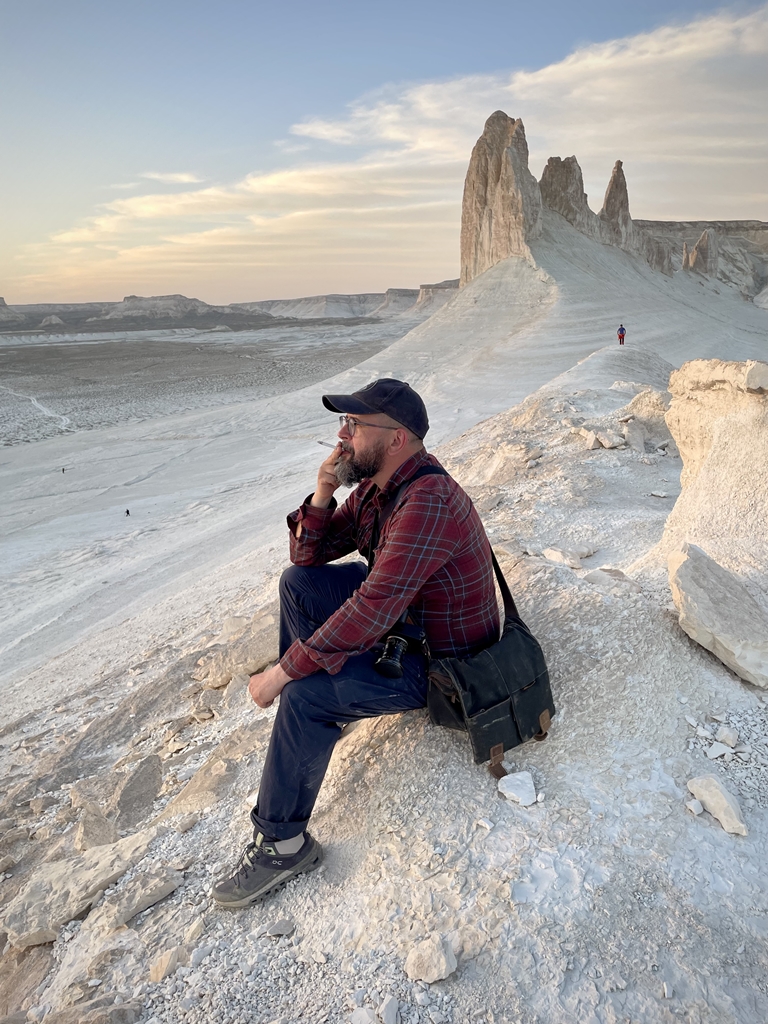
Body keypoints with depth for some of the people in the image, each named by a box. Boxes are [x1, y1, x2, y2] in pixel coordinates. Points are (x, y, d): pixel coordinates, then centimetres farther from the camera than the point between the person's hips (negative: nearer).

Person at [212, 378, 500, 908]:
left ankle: (283, 844, -3)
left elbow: (371, 611, -36)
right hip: (404, 613, 9)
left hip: (443, 659, -9)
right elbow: (309, 555, 4)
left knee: (305, 696, -23)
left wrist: (283, 671, -28)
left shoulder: (428, 503, -32)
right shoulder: (375, 487, -2)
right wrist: (322, 496, -15)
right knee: (298, 582, 7)